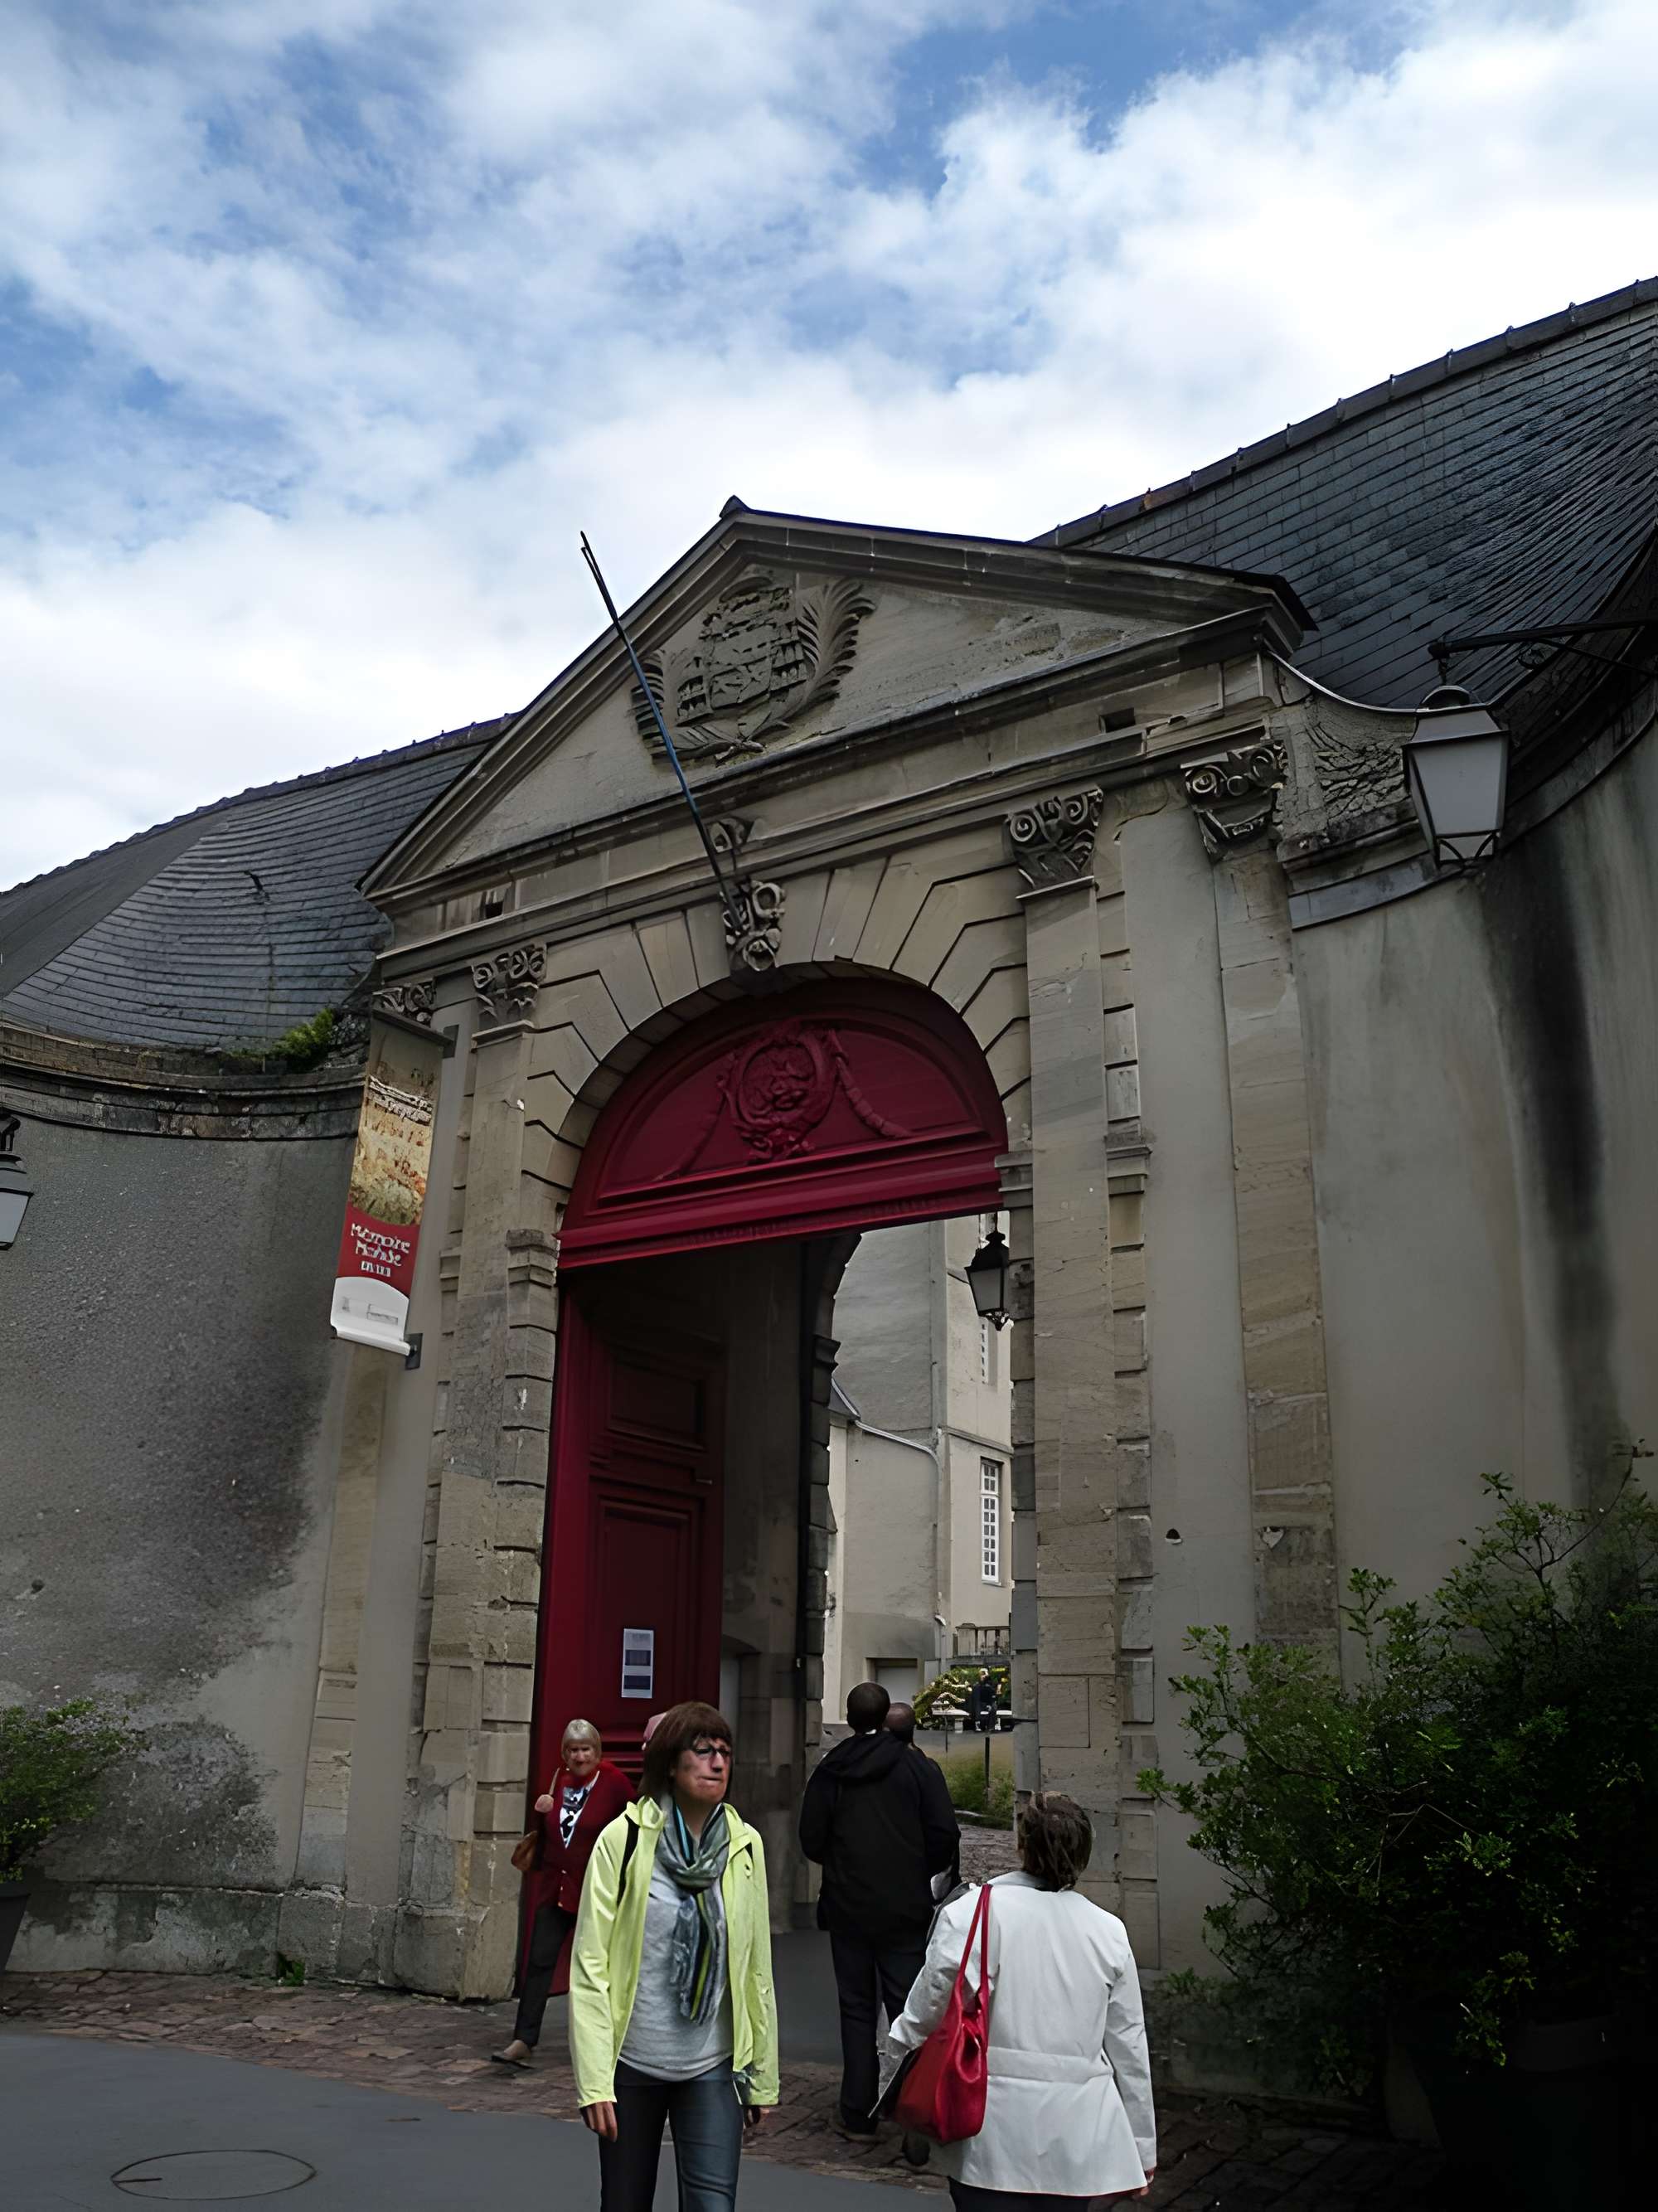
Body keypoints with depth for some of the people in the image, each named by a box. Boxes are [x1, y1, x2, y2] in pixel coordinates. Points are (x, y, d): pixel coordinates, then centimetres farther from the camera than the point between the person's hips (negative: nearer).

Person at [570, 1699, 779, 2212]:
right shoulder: (623, 1840, -11)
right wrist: (594, 2082, -13)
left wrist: (763, 2076, 7)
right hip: (632, 2064, -1)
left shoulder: (745, 1845, -2)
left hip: (713, 2068, 1)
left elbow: (757, 1970, 3)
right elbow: (590, 1966, -10)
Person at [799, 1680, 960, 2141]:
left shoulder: (830, 1770, -2)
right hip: (905, 1909, -1)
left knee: (856, 2009, 10)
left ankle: (857, 2116, 13)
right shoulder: (916, 1766, -6)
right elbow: (945, 1835, -9)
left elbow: (811, 1840, 0)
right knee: (908, 2008, 4)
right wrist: (921, 1874, 9)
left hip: (847, 1909, 2)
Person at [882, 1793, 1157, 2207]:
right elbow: (1129, 2048, 8)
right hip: (1076, 2138, 3)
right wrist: (1141, 2148, 19)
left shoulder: (970, 1914, -9)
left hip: (994, 2136, -3)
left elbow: (919, 2024, -7)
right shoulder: (1108, 1932, 1)